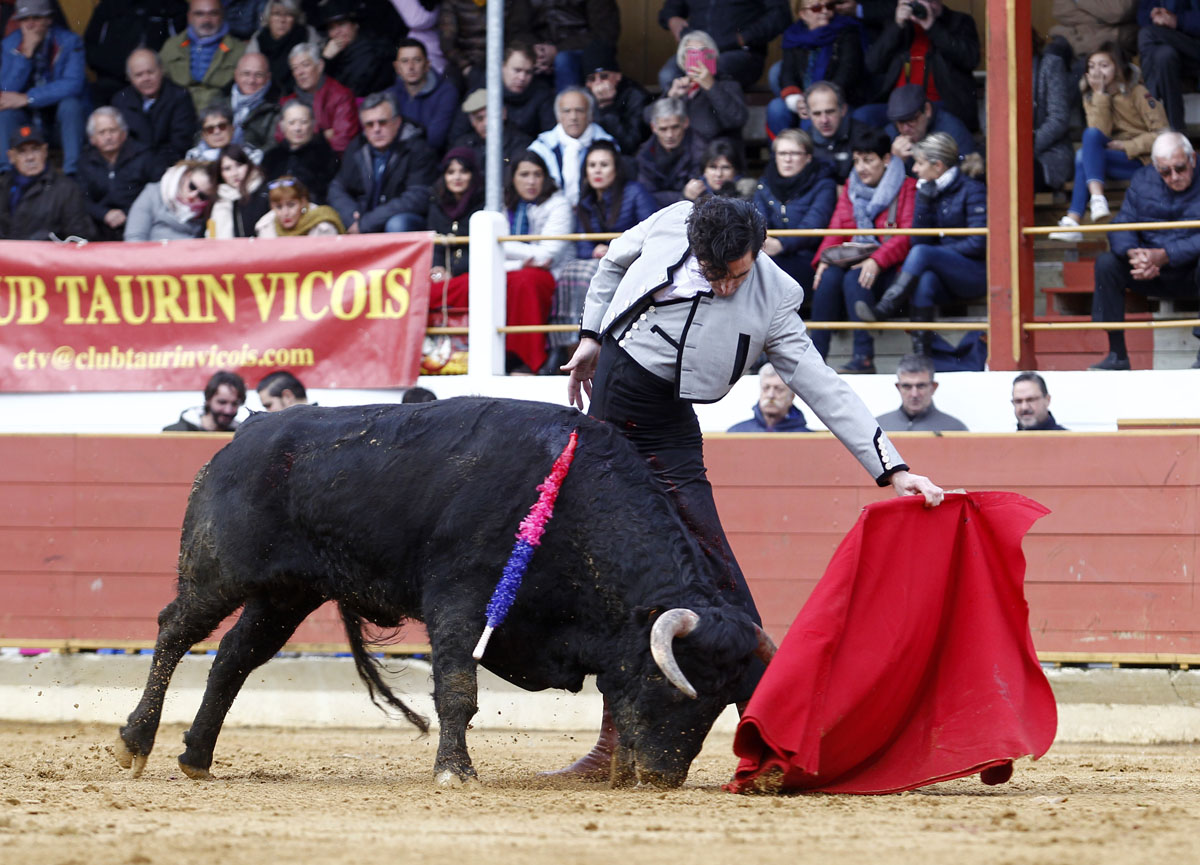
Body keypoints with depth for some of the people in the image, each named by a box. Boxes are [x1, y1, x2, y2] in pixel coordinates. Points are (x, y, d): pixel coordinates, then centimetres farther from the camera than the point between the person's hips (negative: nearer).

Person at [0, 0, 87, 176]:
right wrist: (26, 53, -27)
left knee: (70, 104, -34)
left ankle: (72, 173, -31)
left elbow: (73, 84, -25)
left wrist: (27, 99, -29)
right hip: (28, 119, 2)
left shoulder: (69, 41, -13)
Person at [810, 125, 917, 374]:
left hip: (889, 268, -5)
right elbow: (837, 228, 10)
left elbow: (907, 236, -11)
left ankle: (863, 357, -34)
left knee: (854, 279, -33)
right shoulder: (851, 187, 19)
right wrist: (824, 258, -10)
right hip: (853, 260, 5)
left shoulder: (907, 188, 1)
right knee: (828, 277, -27)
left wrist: (877, 260, -26)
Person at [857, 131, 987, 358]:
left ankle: (884, 310, -35)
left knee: (922, 254, -29)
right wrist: (923, 199, -4)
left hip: (977, 274, -5)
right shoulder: (931, 191, 12)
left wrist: (939, 252, -8)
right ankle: (921, 355, -40)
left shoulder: (972, 190, -6)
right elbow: (919, 239, 4)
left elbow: (978, 243, -13)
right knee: (925, 279, -32)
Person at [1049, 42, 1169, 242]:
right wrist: (1100, 95, -13)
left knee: (1087, 147, -26)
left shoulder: (1138, 93, -5)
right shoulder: (1091, 96, 9)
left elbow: (1162, 134, -9)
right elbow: (1101, 132, -8)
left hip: (1143, 159, -5)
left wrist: (1127, 146, -15)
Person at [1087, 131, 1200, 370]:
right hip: (1154, 278, 4)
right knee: (1106, 262, -17)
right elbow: (1120, 227, -1)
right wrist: (1134, 254, -24)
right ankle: (1117, 355, -16)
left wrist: (1163, 255, -32)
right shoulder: (1143, 180, 4)